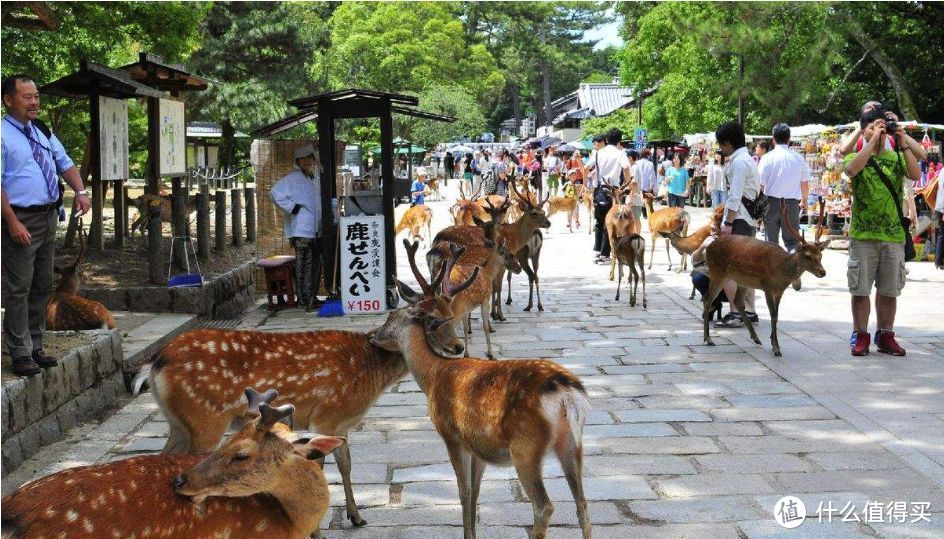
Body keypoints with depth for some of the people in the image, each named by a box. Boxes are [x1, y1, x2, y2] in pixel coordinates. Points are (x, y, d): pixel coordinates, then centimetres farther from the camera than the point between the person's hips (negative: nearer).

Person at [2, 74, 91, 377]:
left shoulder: (42, 131, 13)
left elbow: (65, 163, 19)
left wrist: (80, 192, 1)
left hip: (48, 217, 8)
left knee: (42, 287, 13)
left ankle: (35, 347, 23)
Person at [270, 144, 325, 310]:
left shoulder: (315, 178, 17)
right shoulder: (292, 178, -8)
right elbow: (276, 193, -17)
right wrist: (292, 207, -15)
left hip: (316, 230, 8)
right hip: (301, 230, -8)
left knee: (316, 264, 12)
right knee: (304, 265, -8)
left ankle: (312, 297, 21)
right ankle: (304, 298, -4)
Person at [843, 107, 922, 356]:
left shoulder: (896, 157, 9)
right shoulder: (857, 157, 3)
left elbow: (915, 174, -9)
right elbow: (851, 169, -22)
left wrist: (903, 144, -14)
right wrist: (873, 142, -20)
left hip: (894, 235, 2)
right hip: (863, 235, -2)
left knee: (889, 290, 9)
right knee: (860, 289, 2)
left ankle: (885, 336, 19)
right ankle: (860, 336, 11)